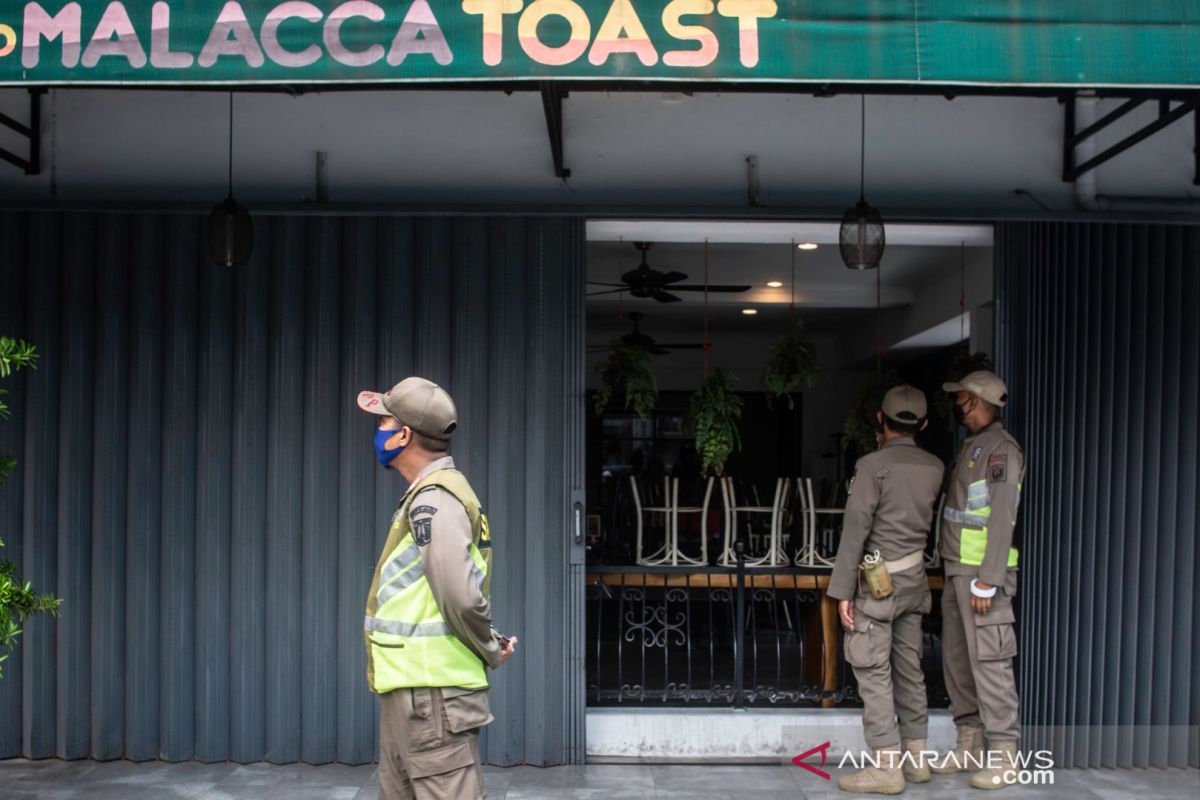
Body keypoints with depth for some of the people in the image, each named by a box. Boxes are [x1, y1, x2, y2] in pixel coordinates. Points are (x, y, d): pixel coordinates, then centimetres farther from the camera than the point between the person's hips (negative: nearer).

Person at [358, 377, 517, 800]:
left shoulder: (433, 500, -18)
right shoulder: (427, 496, 14)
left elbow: (460, 597, -27)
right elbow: (462, 595, 19)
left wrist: (490, 650, -11)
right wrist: (490, 646, 7)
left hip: (431, 694, -10)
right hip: (408, 689, 10)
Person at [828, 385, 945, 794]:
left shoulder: (872, 465, -16)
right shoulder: (934, 467, 4)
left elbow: (855, 531, -19)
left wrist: (843, 591, -15)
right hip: (913, 577, 7)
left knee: (873, 671, -3)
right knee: (908, 667, 13)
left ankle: (886, 767, -2)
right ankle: (915, 758, 20)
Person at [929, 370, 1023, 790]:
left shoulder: (1001, 449, -12)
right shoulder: (971, 447, 17)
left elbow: (1002, 519, -18)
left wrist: (987, 581, -21)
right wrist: (956, 572, 14)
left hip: (983, 574, -9)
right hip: (958, 571, 9)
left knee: (989, 661, -7)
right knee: (957, 658, 11)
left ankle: (1003, 756, 0)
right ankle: (970, 745, 20)